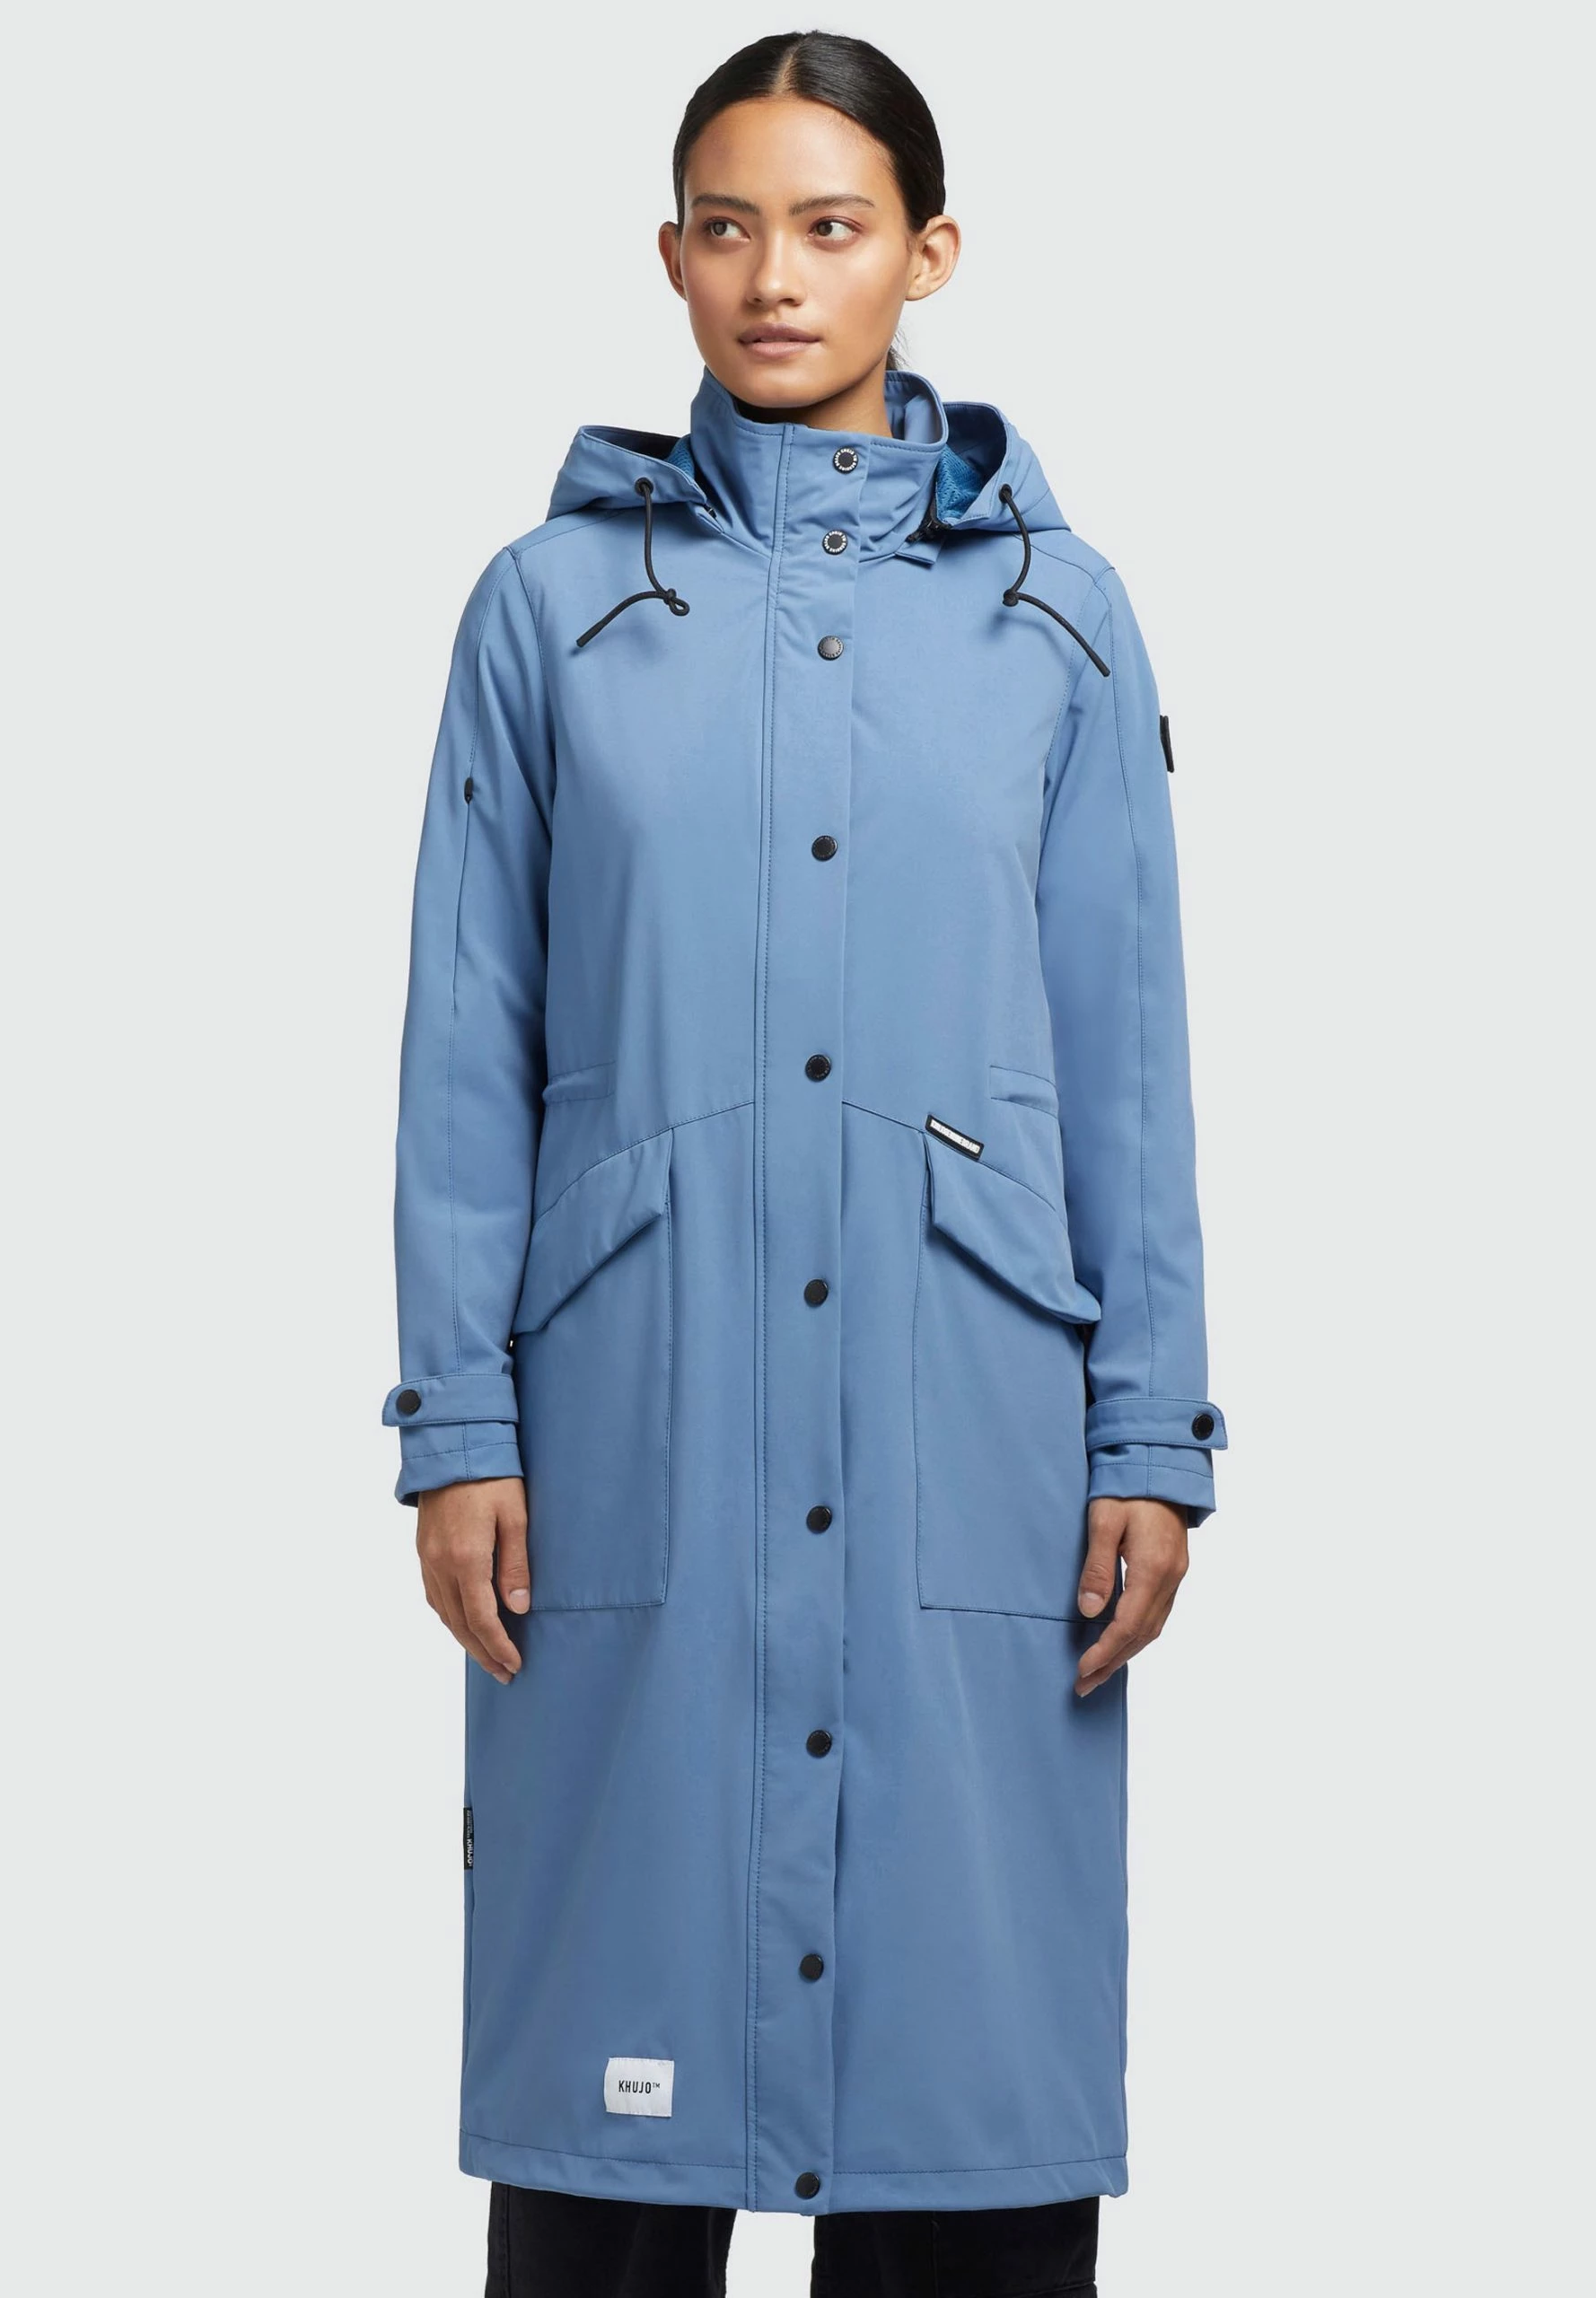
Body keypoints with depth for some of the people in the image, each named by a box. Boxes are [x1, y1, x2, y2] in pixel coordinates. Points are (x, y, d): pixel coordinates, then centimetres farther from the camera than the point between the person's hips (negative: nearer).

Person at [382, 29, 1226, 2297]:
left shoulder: (1054, 611, 8)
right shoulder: (554, 603, 6)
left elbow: (1126, 1055, 6)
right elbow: (468, 1045, 4)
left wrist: (1154, 1436, 1)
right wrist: (459, 1426, -2)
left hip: (964, 1423, 1)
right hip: (644, 1412, 0)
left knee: (969, 2001, 2)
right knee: (628, 1986, 2)